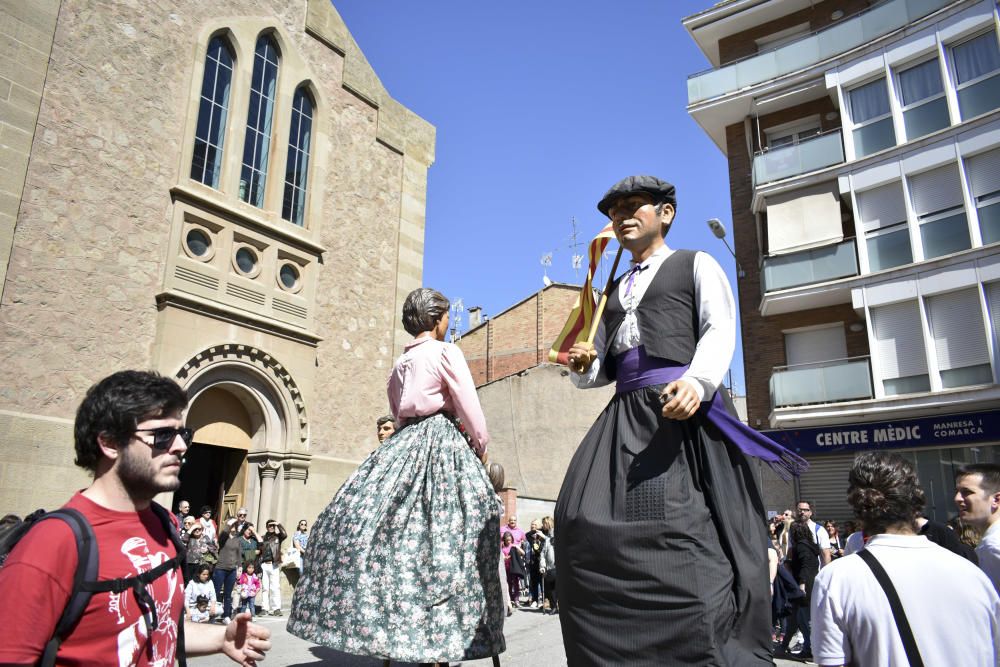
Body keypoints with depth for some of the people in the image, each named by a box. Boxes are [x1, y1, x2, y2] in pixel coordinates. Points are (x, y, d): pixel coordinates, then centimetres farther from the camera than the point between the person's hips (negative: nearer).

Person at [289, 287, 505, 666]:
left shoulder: (400, 362, 17)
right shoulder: (446, 352, -3)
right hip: (442, 446, -7)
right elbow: (472, 413, -5)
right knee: (438, 542, -7)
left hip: (402, 447, 7)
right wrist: (480, 448, 10)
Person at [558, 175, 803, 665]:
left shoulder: (696, 265, 13)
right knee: (583, 519, -8)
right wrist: (583, 367, 2)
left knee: (678, 525, -18)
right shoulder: (614, 292, 29)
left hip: (682, 409, -5)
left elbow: (720, 329, -4)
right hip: (625, 415, 6)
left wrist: (697, 380, -24)